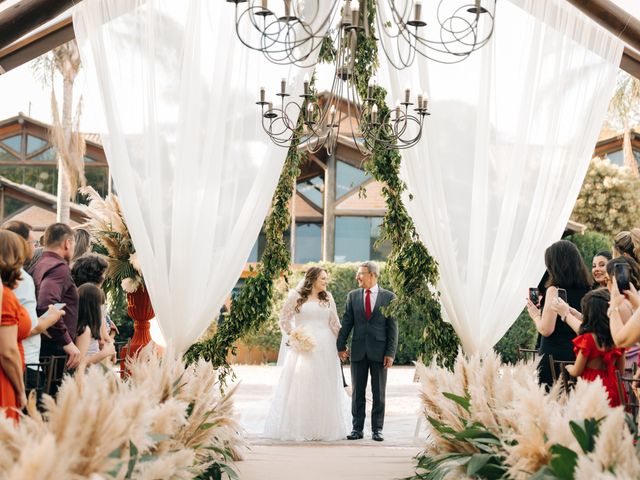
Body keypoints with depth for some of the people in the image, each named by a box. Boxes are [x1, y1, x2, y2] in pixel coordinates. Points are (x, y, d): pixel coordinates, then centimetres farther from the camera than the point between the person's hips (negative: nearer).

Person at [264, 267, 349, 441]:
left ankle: (323, 428, 13)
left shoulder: (328, 298, 11)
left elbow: (335, 323, 11)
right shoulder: (296, 296, 3)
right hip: (304, 347, -3)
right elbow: (284, 319, 4)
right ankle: (296, 428, 4)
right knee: (300, 386, -3)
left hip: (325, 349, 3)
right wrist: (292, 333, -10)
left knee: (324, 388, 5)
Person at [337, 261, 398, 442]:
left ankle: (377, 429, 11)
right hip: (358, 351, 2)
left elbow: (392, 327, -2)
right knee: (357, 392, 5)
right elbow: (346, 322, 6)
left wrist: (390, 353, -7)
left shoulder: (389, 297, 0)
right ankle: (357, 429, 12)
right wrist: (341, 346, 0)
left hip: (379, 351, -2)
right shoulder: (353, 296, 7)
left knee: (379, 393, 4)